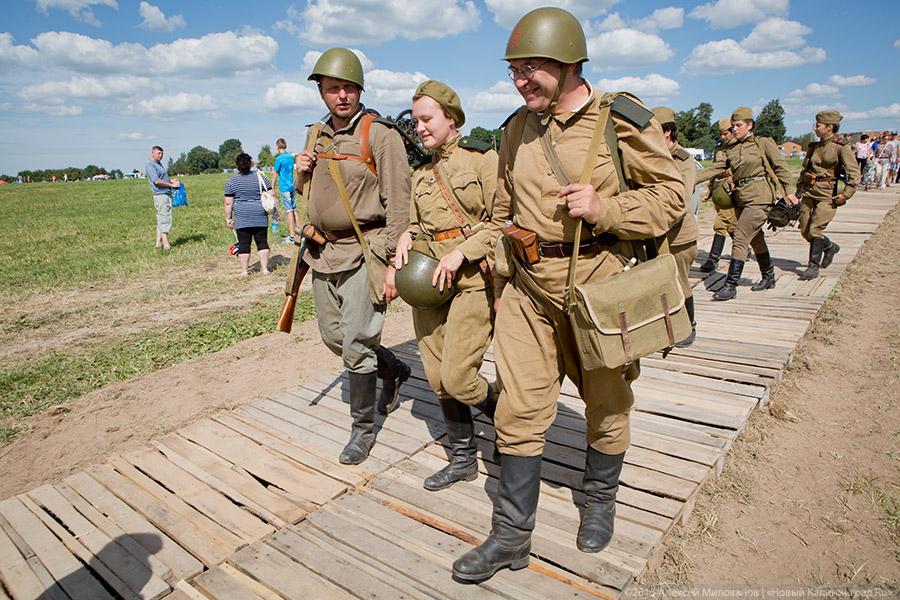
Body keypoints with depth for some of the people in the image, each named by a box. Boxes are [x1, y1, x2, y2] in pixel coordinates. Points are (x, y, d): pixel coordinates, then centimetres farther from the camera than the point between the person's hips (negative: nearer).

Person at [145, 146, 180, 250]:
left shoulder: (159, 164, 20)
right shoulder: (150, 165, -10)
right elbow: (157, 181, -20)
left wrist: (171, 180, 9)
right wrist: (172, 185, -14)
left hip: (167, 194, 10)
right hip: (161, 195, -10)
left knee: (161, 220, 11)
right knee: (164, 220, -10)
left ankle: (159, 243, 16)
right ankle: (166, 245, -9)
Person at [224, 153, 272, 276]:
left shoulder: (231, 181, 0)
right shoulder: (260, 177, 2)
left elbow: (228, 203, 0)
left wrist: (228, 218, 8)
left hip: (241, 217, -1)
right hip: (260, 216, 1)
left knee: (243, 243, 4)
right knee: (262, 241, 6)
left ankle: (244, 270, 8)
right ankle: (265, 268, 6)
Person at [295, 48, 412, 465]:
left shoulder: (381, 137, -9)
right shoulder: (316, 136, 12)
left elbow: (397, 204, -13)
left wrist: (393, 262, -18)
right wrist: (301, 173, 2)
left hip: (364, 253, -7)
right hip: (323, 252, 8)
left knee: (357, 344, -4)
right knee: (333, 337, 15)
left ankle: (363, 428, 14)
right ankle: (394, 370, 39)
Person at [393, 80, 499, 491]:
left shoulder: (482, 159, -2)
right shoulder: (421, 174, 15)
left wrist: (461, 253, -17)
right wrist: (406, 238, 1)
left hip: (472, 280, -6)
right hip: (428, 283, 6)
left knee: (456, 378, -11)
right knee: (437, 379, 7)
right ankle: (462, 460, 25)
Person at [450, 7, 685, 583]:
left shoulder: (623, 120, -8)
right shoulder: (516, 128, 7)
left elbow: (671, 194, -2)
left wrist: (604, 208, -19)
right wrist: (499, 284, 16)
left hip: (598, 281, -3)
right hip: (528, 284, 4)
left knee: (606, 402, 14)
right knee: (519, 409, 2)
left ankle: (600, 501, 41)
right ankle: (512, 536, 17)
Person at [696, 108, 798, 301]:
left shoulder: (764, 143, 0)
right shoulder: (730, 150, 13)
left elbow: (780, 167, 1)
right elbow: (715, 168, 3)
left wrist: (788, 191, -2)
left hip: (759, 197, -7)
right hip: (741, 198, 7)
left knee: (740, 238, -14)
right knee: (756, 238, 17)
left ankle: (730, 286, -12)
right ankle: (769, 278, 34)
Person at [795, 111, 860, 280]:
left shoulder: (841, 147, -6)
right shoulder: (813, 147, 12)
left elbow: (854, 173, -9)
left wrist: (846, 195, -15)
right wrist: (800, 188, 15)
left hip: (827, 194, -6)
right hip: (809, 192, 6)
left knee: (815, 229, -13)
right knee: (804, 231, 4)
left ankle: (814, 267, -3)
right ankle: (830, 247, 32)